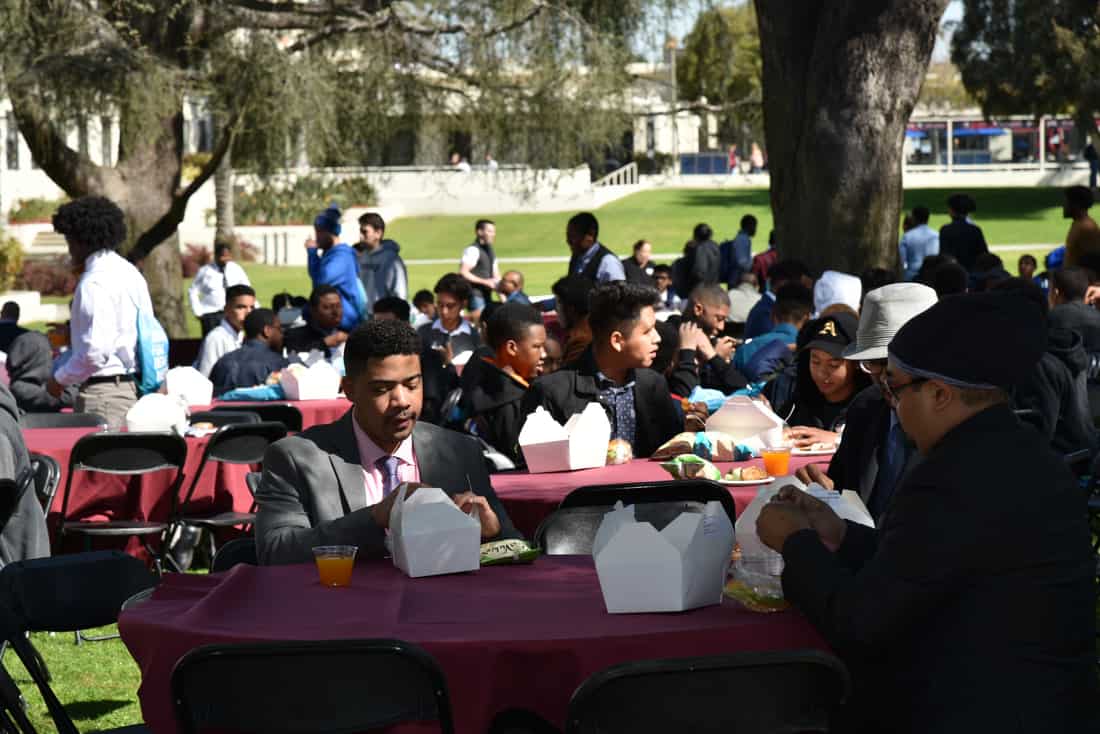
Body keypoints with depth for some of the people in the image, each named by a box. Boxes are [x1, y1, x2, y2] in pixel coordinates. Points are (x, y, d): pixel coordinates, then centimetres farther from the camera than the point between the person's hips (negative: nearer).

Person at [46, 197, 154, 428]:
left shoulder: (95, 283, -15)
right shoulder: (131, 273, 13)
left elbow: (96, 350, -21)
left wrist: (60, 379, -7)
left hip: (103, 390, -9)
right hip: (133, 387, 9)